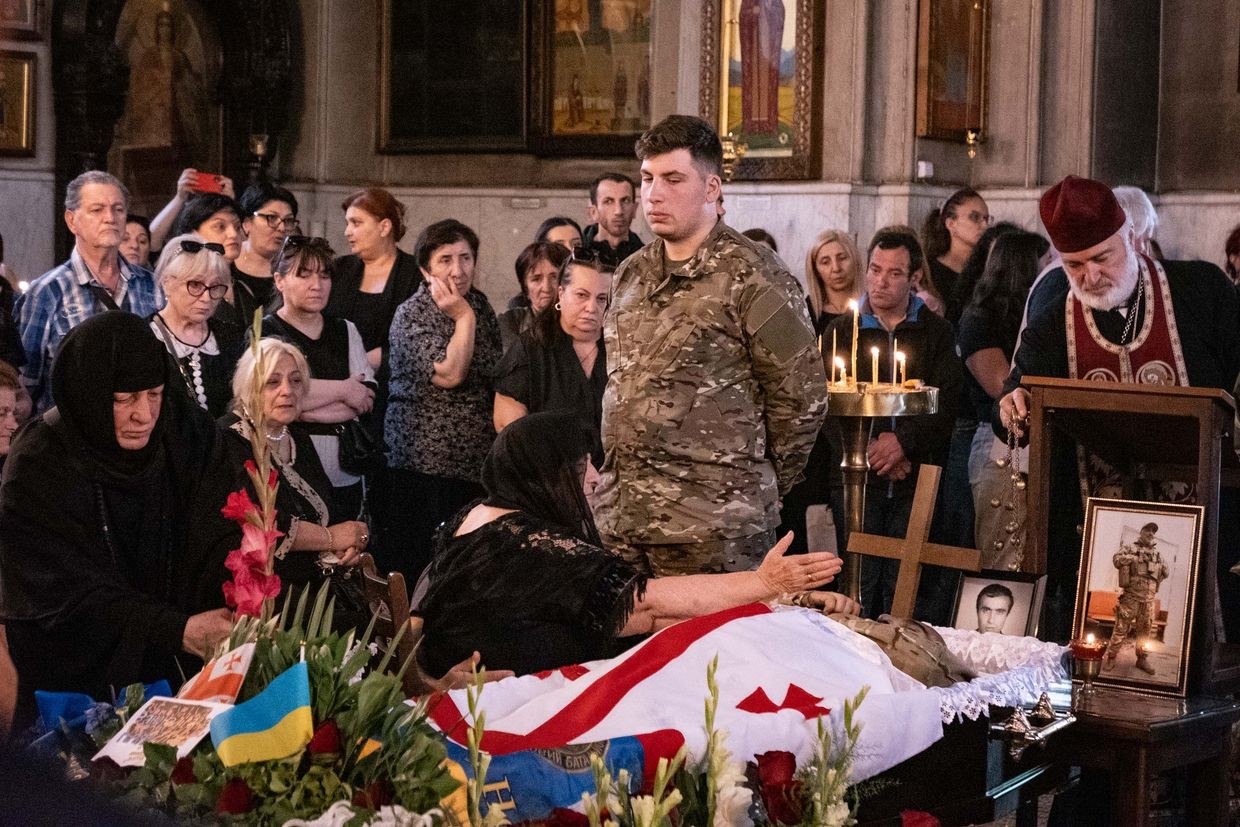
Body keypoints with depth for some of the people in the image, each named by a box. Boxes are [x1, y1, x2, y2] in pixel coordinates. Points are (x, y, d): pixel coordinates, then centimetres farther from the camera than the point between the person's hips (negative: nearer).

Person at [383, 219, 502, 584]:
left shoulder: (481, 307, 11)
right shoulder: (411, 315, -7)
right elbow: (449, 374, -22)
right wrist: (464, 317, -14)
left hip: (476, 459, 6)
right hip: (422, 462, -6)